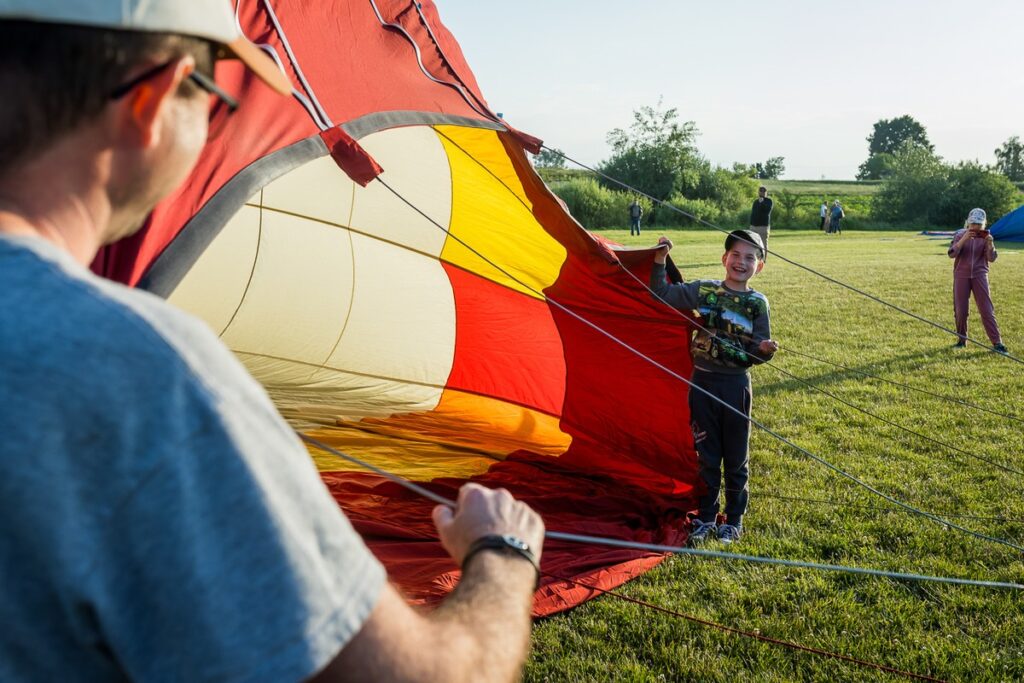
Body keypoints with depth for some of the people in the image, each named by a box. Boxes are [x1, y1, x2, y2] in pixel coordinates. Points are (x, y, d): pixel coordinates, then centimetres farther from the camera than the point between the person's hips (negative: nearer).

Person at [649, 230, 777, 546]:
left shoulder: (758, 303, -3)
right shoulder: (704, 290, -1)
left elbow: (757, 351, -1)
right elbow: (662, 294, -3)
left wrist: (765, 350, -23)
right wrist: (660, 261, -14)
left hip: (736, 385, -1)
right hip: (703, 381, 1)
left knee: (735, 457, 9)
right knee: (706, 454, 10)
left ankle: (734, 520, 24)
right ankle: (706, 518, 24)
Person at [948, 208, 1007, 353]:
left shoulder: (985, 237, 2)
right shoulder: (960, 235, 0)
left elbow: (991, 258, -3)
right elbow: (952, 254, -12)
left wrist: (990, 244, -21)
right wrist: (963, 240, -24)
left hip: (979, 275, 0)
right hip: (961, 275, 0)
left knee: (986, 309, -4)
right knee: (960, 310, 3)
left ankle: (997, 342, -4)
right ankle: (962, 339, 20)